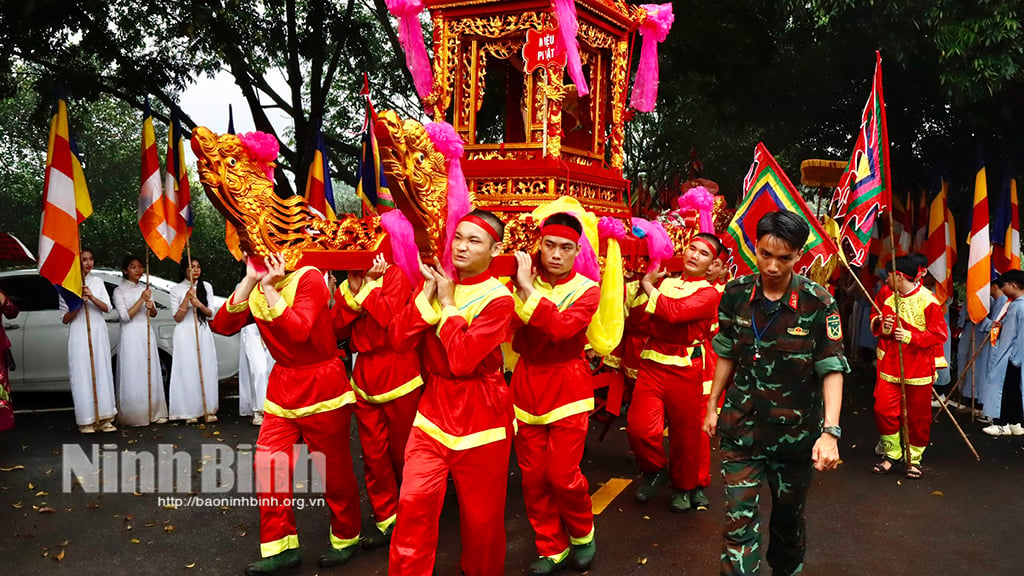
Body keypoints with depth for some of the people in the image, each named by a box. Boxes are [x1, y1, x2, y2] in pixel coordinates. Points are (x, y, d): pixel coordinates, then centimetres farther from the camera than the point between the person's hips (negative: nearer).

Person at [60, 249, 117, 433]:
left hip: (98, 331, 3)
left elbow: (106, 308, 1)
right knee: (82, 374, -5)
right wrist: (79, 304, -14)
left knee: (102, 372, -1)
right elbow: (65, 319, 2)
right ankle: (86, 421, 0)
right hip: (79, 333, -3)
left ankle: (103, 418, 3)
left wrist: (92, 297, -16)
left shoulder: (98, 282, 12)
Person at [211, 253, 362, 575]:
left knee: (333, 470, 6)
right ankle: (281, 548, 15)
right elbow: (222, 326, -9)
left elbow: (298, 332, -28)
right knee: (268, 465, 0)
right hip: (282, 388, 6)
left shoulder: (309, 278, -15)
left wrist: (269, 287, -28)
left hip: (321, 387, -6)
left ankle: (345, 539, 27)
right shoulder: (257, 288, 4)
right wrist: (249, 281, -15)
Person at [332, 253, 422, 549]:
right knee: (373, 453, 8)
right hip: (365, 377, 5)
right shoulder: (345, 287, 10)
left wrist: (365, 283, -13)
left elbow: (390, 316, -22)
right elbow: (337, 331, 0)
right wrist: (352, 290, -9)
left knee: (402, 449, 8)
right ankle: (387, 522, 22)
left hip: (399, 376, -5)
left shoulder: (395, 275, -6)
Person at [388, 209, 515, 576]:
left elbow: (462, 359, -23)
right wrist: (427, 295, -13)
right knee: (414, 501, -4)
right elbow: (400, 340, -5)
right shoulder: (437, 282, 4)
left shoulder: (498, 299, -12)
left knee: (480, 511, 10)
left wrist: (447, 304, -15)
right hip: (434, 406, 4)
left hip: (480, 413, -3)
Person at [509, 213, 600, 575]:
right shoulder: (523, 281, 2)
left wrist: (528, 289, -26)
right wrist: (519, 283, -17)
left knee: (563, 474, -3)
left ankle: (582, 535, 27)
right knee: (533, 475, 7)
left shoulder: (587, 290, -5)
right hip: (527, 385, 3)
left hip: (567, 388, -3)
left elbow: (562, 327, -24)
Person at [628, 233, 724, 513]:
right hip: (653, 364, 3)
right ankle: (655, 471, 18)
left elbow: (675, 311, -22)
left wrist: (648, 286, -9)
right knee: (639, 427, -11)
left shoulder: (709, 293, -4)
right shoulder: (663, 281, 11)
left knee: (685, 433, 9)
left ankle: (684, 487, 33)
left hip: (686, 370, -3)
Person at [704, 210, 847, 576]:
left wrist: (830, 432, -24)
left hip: (796, 432, -1)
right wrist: (712, 406, 10)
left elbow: (832, 369, -14)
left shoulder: (818, 304, -13)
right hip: (741, 428, 1)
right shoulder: (736, 293, -4)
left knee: (788, 517, 19)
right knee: (739, 522, -4)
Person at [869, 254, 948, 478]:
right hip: (889, 365, 4)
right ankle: (892, 452, 20)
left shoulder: (927, 301, -13)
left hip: (918, 369, -4)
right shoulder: (886, 294, 3)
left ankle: (914, 458, 26)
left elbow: (939, 334, -11)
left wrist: (910, 336, -22)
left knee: (917, 416, 8)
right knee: (883, 409, 0)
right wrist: (880, 324, -8)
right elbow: (875, 317, 15)